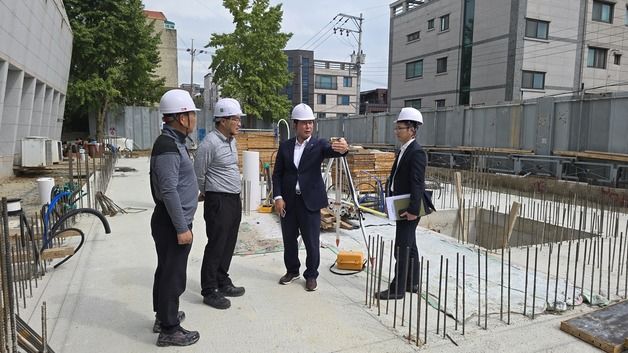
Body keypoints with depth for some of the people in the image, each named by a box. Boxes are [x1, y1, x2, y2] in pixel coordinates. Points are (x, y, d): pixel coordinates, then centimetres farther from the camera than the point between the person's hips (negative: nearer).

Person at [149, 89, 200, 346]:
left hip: (172, 221, 10)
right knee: (173, 274, 1)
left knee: (167, 270, 21)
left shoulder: (173, 141, 11)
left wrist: (192, 195, 29)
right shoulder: (168, 146, -21)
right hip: (172, 223, -10)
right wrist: (181, 227, -23)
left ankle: (164, 316, 36)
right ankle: (169, 330, 14)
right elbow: (169, 191, -25)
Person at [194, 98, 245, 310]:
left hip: (234, 199, 8)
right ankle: (209, 291, 13)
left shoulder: (231, 140, 11)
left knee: (228, 244, 16)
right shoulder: (210, 142, -17)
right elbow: (198, 173, -10)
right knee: (216, 246, 0)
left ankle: (223, 283, 29)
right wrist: (206, 193, 5)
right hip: (218, 202, -8)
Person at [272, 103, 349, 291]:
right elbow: (277, 174, 5)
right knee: (289, 239, 14)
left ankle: (311, 275, 21)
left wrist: (343, 149, -48)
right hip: (288, 200, 3)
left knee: (312, 241, 3)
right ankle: (292, 270, 33)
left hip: (310, 200, -2)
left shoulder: (319, 144, -2)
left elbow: (331, 150, -25)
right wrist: (278, 197, -5)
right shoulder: (285, 146, 4)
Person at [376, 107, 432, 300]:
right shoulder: (404, 150, 13)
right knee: (409, 246, 17)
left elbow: (417, 184, -22)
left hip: (409, 209, -10)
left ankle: (397, 289, 5)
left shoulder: (417, 152, -17)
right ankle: (412, 283, 29)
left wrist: (413, 210, -24)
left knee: (402, 248, -4)